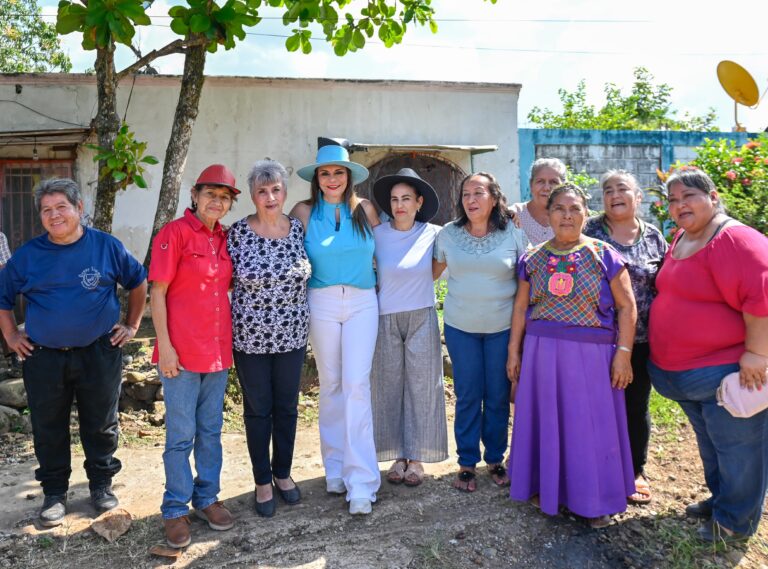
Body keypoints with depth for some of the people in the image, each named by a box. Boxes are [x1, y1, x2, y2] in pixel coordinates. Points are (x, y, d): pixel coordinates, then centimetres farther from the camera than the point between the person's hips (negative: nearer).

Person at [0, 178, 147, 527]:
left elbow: (138, 282, 10)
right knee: (48, 429, 11)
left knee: (101, 425, 10)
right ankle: (54, 492, 28)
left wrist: (132, 325, 6)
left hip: (99, 354, -1)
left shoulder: (106, 246, -2)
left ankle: (102, 485, 29)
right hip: (43, 357, 1)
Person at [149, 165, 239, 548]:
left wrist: (229, 342, 12)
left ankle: (207, 499, 29)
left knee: (211, 429, 15)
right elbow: (157, 292, -9)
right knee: (181, 434, 4)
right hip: (181, 351, -5)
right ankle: (176, 510, 19)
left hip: (218, 349, 6)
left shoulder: (225, 239, 10)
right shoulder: (174, 233, -7)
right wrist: (164, 346, -14)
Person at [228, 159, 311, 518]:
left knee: (287, 407, 14)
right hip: (250, 337, -2)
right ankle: (263, 481, 27)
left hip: (291, 335, 2)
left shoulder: (299, 229, -1)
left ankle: (283, 473, 34)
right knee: (257, 410, 10)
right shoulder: (238, 232, -8)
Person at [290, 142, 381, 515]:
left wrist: (380, 282, 10)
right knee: (330, 385, 8)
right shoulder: (304, 212, 2)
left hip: (362, 302, 0)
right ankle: (335, 469, 22)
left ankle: (361, 482, -4)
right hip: (322, 303, 1)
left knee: (356, 385, -7)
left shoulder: (365, 209, 4)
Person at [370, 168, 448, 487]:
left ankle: (416, 458, 14)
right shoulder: (377, 234, -2)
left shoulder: (433, 234, -2)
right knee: (389, 386, 5)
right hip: (386, 318, 0)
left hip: (422, 317, 0)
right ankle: (397, 456, 19)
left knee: (421, 386, 2)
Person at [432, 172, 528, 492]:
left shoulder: (514, 234, -4)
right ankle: (467, 463, 20)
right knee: (468, 396, 6)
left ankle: (495, 460, 27)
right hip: (460, 327, 1)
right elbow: (431, 272, 9)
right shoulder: (449, 234, 0)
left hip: (502, 326, 0)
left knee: (498, 396, 9)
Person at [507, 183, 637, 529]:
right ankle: (548, 487, 31)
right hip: (541, 353, 3)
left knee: (592, 424, 7)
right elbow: (521, 307, 9)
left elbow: (626, 307, -3)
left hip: (591, 355, -2)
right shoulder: (533, 259, 5)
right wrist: (514, 352, 7)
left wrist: (623, 352, -10)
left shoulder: (603, 255, -2)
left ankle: (595, 499, 25)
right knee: (547, 421, 11)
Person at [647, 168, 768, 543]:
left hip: (727, 371, -9)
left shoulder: (735, 239, -20)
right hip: (684, 371, 9)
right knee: (709, 441, 23)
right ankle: (720, 498, 42)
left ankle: (735, 520, 24)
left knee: (735, 447, 7)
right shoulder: (681, 239, 9)